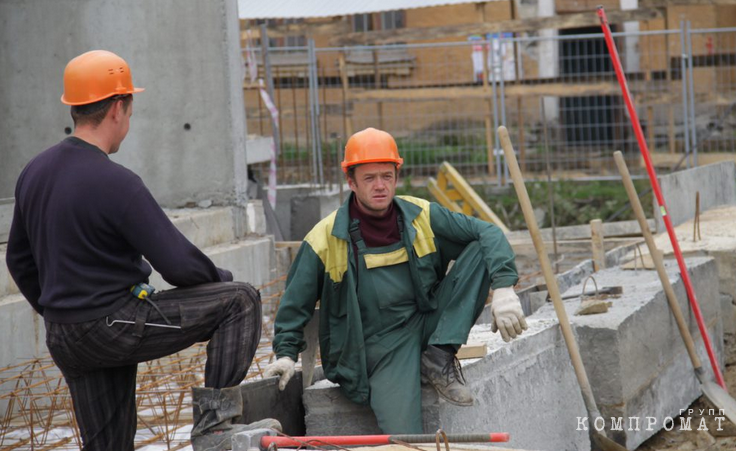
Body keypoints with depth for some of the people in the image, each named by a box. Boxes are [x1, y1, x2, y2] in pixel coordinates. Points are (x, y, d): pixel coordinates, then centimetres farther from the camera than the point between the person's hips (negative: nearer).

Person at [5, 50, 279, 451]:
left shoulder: (34, 173, 6)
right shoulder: (115, 183, -19)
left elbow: (19, 260, 17)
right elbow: (179, 265, -18)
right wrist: (220, 279, 2)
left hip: (63, 339, 8)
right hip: (117, 326, -8)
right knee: (240, 300, -3)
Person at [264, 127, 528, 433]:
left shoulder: (421, 217, 1)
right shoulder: (326, 239, -5)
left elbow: (487, 234, 0)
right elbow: (295, 303, 6)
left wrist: (503, 288, -15)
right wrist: (286, 353, -4)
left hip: (429, 326, 4)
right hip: (380, 348, -4)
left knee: (480, 252, -11)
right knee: (404, 437, -29)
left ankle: (439, 357, -12)